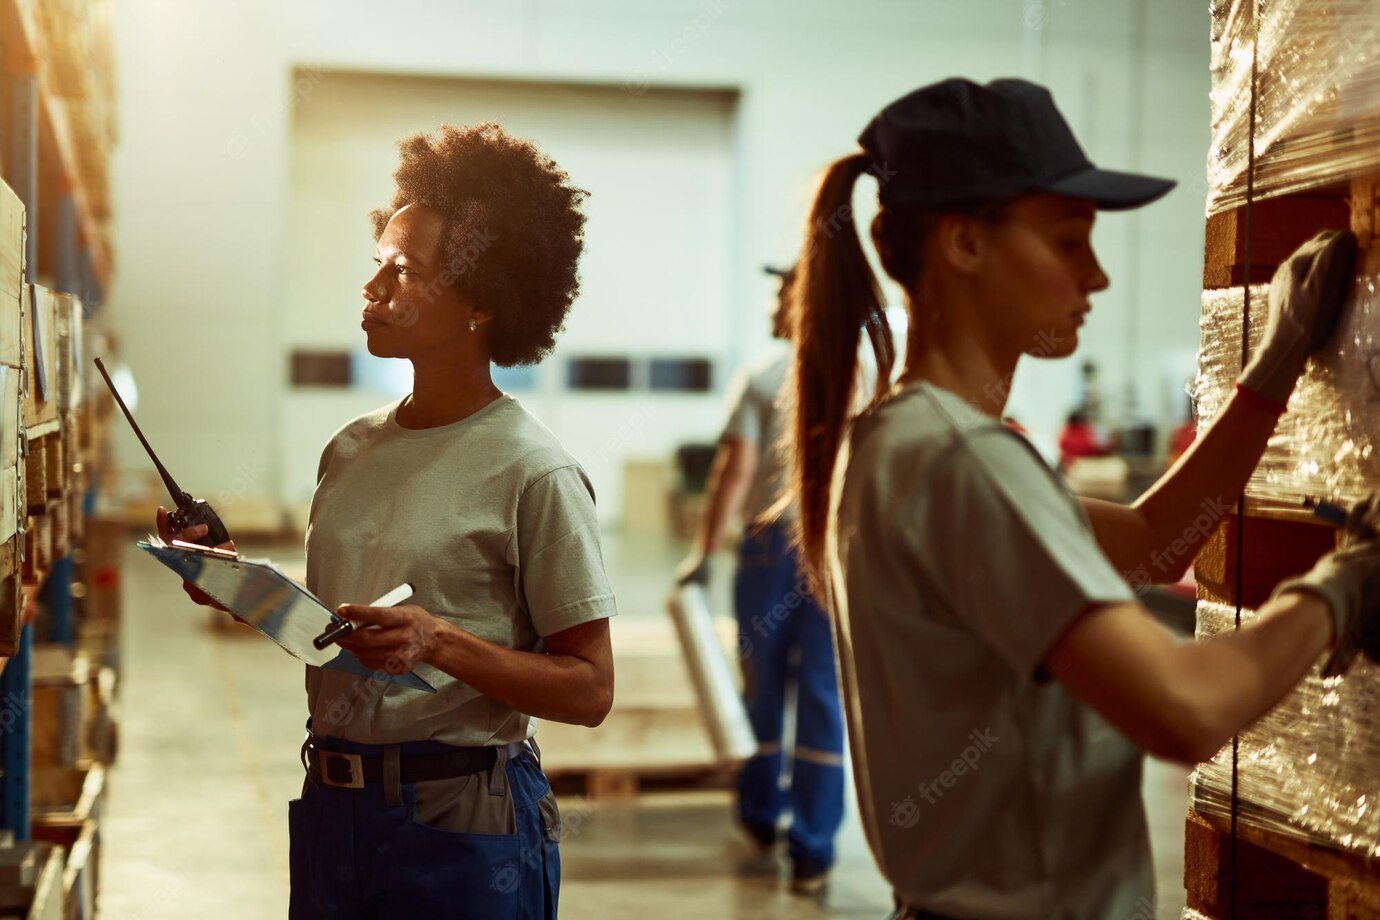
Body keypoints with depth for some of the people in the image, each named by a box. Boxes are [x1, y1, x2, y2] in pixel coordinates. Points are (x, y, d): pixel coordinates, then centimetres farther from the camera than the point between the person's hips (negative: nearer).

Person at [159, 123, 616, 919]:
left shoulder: (534, 474, -13)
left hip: (464, 822, -6)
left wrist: (439, 643, -24)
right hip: (332, 804, 6)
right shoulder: (352, 450, 7)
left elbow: (589, 689, -14)